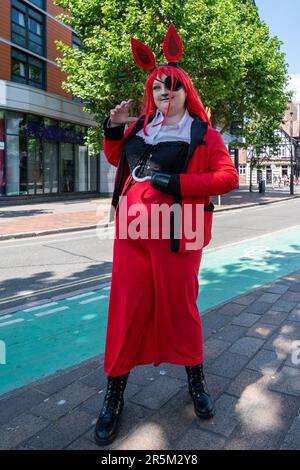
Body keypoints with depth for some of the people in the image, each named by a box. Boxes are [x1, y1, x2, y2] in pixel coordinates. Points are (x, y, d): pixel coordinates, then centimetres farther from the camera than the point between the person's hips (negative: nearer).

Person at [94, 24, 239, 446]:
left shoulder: (203, 133, 2)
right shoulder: (140, 126, 15)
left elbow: (228, 177, -6)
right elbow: (116, 158, 29)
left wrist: (178, 182, -16)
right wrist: (113, 129, 10)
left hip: (176, 234, -3)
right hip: (132, 230, 4)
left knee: (179, 307, 7)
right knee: (126, 308, 5)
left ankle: (195, 379, 32)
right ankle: (114, 394, 20)